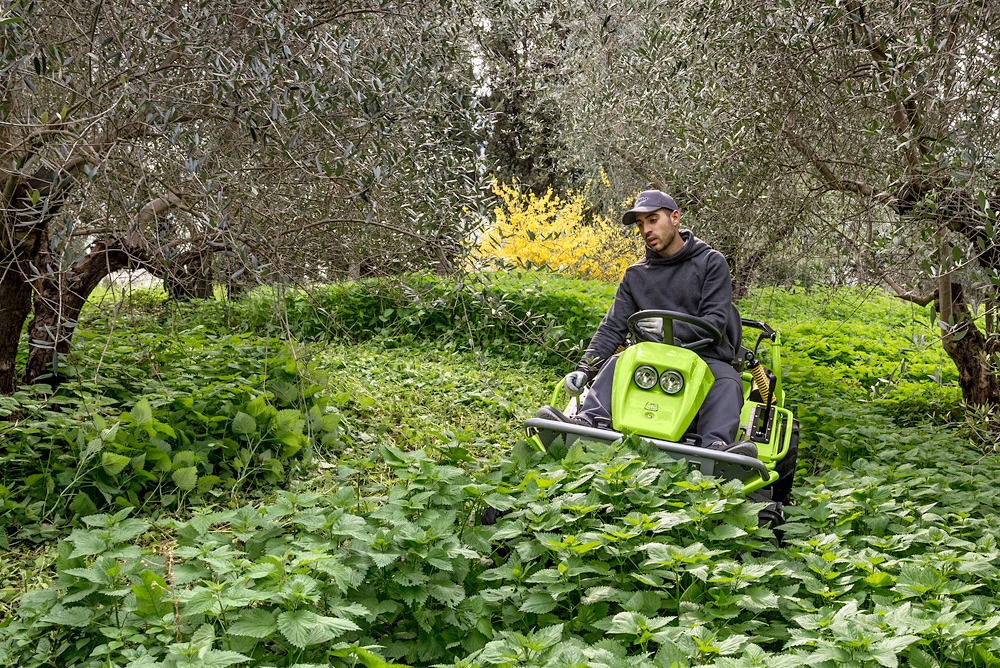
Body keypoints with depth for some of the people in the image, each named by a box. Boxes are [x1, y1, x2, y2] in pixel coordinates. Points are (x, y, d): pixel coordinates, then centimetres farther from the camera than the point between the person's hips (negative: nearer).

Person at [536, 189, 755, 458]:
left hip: (707, 357, -3)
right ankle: (587, 421, -50)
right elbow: (613, 327, 8)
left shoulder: (711, 262, 4)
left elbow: (715, 320, -7)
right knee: (614, 363, -26)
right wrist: (585, 368, -8)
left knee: (727, 383, -35)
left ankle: (716, 445, -59)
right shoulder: (636, 275, 16)